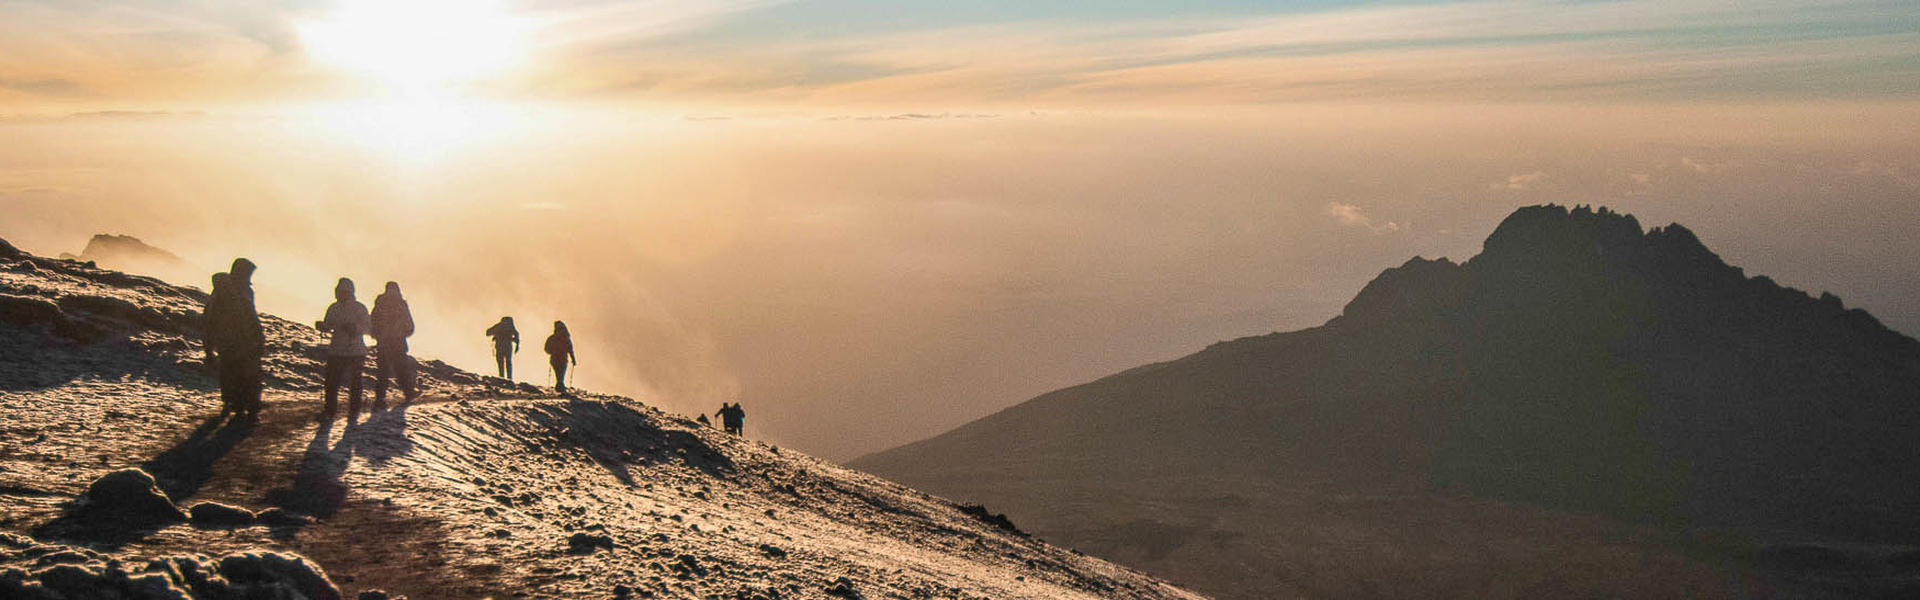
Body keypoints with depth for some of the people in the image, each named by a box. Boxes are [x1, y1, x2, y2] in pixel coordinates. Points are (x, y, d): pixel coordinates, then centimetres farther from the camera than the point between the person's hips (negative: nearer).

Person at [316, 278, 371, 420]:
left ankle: (354, 411, 13)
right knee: (331, 381, 1)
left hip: (356, 351, -3)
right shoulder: (333, 308, 8)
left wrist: (355, 327, -23)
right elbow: (328, 326, 15)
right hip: (336, 351, 3)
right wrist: (321, 325, -8)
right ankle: (330, 409, 14)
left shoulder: (359, 308, -3)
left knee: (355, 382, 3)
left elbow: (368, 327, -5)